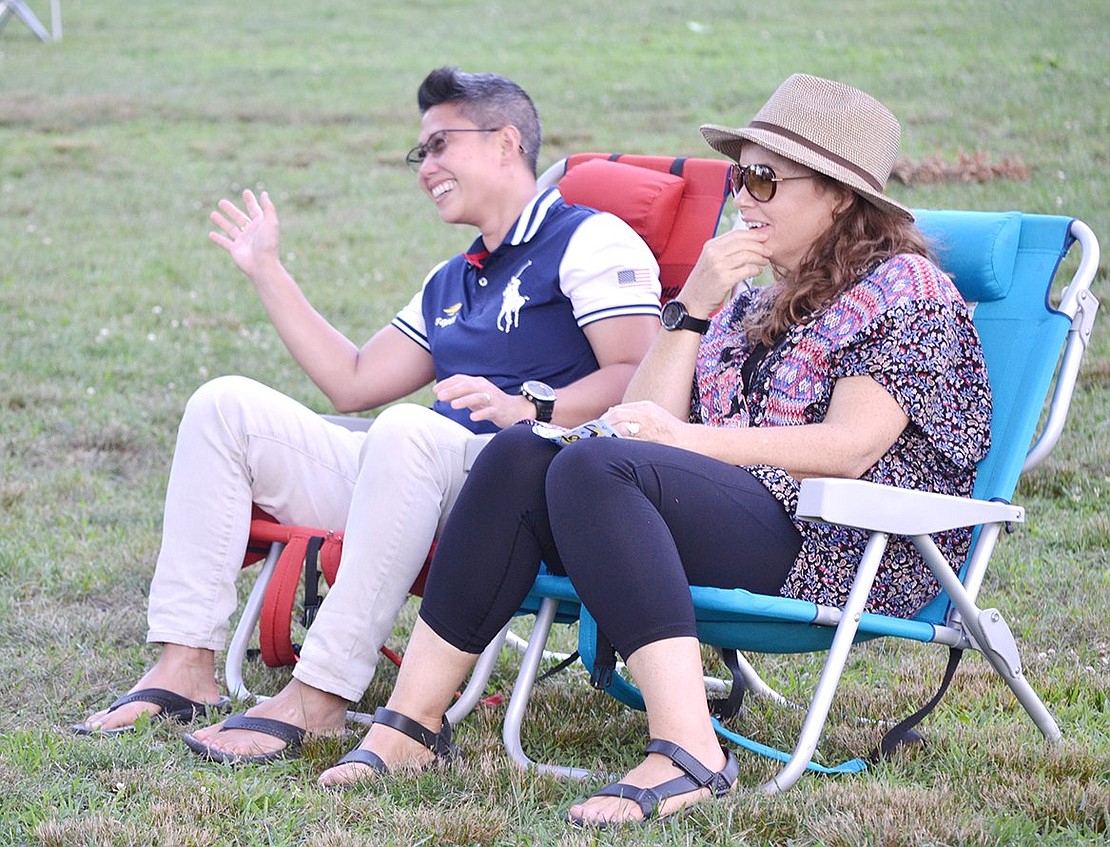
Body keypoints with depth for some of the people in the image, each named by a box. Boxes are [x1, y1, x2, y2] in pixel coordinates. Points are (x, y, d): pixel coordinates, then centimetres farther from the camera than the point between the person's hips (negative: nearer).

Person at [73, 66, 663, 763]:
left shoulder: (592, 241, 1)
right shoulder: (450, 285, 29)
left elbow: (641, 381, -13)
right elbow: (354, 381, 28)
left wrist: (528, 409, -27)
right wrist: (268, 272, 31)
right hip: (422, 482, 9)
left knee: (412, 431, -40)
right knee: (228, 405, 0)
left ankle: (319, 697, -36)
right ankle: (186, 665, -13)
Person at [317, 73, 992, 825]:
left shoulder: (904, 287, 4)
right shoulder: (757, 302, 27)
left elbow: (852, 446, -12)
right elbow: (650, 418, 15)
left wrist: (688, 439, -16)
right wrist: (693, 309, 3)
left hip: (841, 550, -7)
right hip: (739, 522, 7)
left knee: (595, 469, -31)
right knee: (521, 455, -14)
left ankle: (689, 751, -44)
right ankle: (413, 722, -21)